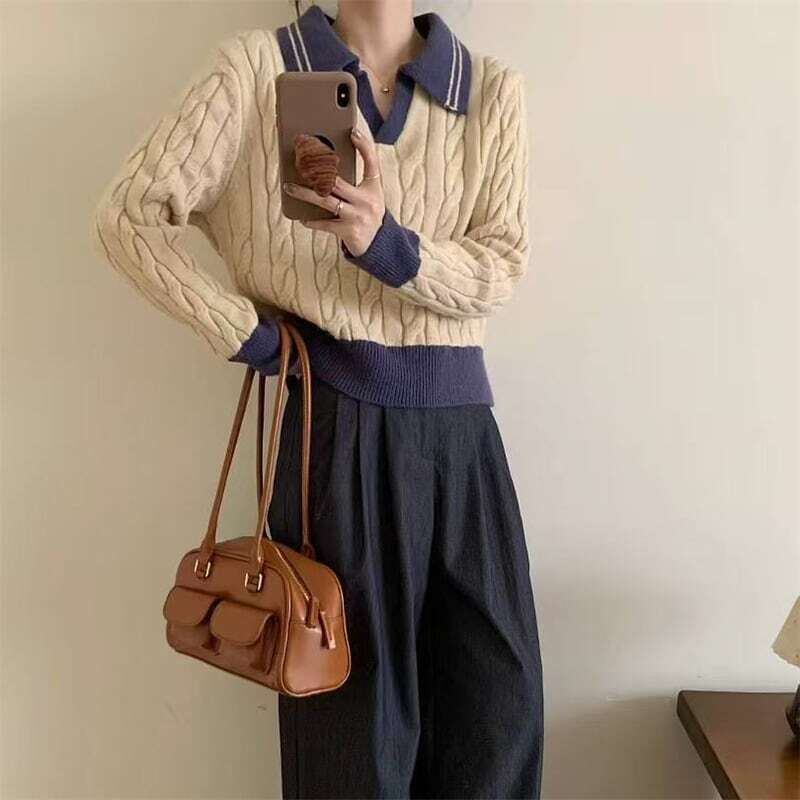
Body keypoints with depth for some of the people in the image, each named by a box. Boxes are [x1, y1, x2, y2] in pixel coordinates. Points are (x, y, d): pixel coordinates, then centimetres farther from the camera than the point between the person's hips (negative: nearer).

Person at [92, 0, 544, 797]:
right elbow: (128, 215, -1)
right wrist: (246, 335, -5)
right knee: (354, 705, 9)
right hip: (334, 424, -3)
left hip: (458, 424, 3)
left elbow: (502, 267, -2)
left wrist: (389, 245, -20)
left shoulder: (493, 89, 7)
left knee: (498, 699, 9)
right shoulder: (255, 66, 1)